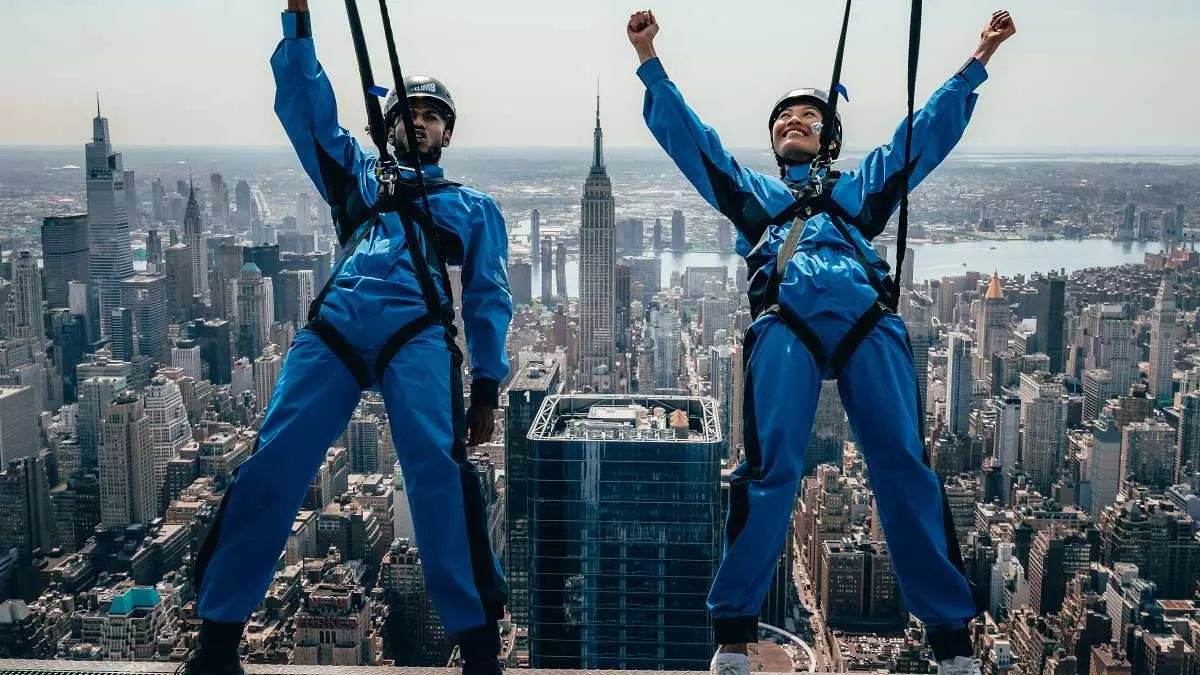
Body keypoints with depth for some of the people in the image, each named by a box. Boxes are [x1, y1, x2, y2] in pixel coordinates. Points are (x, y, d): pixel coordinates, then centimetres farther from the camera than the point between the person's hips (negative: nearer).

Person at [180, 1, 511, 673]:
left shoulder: (475, 207, 27)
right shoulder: (361, 178, 32)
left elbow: (490, 298, 19)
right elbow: (308, 108, 25)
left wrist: (488, 383, 7)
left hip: (418, 333, -2)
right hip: (334, 328, 2)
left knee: (440, 467, -22)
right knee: (271, 465, -10)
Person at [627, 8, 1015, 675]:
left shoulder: (864, 184, 37)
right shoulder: (751, 190, 35)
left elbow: (931, 127, 36)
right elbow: (683, 132, 31)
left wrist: (978, 58, 31)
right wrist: (649, 59, 24)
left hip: (869, 323, 1)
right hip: (786, 323, -1)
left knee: (905, 468, -7)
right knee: (770, 468, -13)